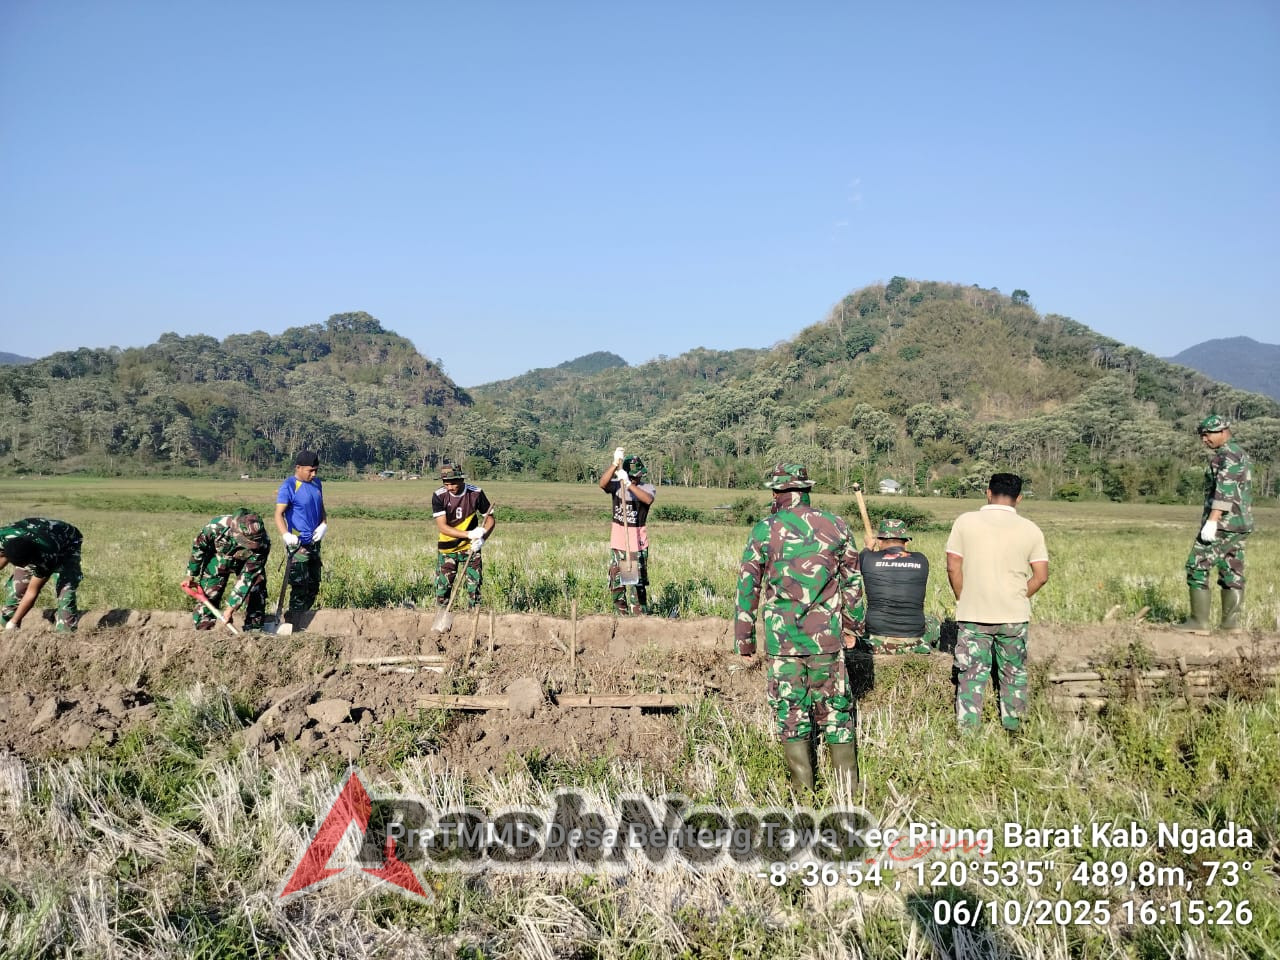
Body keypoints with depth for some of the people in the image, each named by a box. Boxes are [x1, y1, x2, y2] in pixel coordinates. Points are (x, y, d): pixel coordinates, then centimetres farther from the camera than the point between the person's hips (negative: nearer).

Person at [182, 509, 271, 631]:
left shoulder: (262, 544, -38)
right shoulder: (217, 526, -39)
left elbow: (247, 578, -32)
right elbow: (198, 547, -17)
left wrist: (231, 608, -32)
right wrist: (191, 575, -5)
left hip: (247, 563, 0)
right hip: (219, 558, 0)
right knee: (208, 595, -7)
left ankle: (254, 629, 3)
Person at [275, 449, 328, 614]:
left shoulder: (316, 483, 9)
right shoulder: (289, 486, -14)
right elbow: (279, 514, -21)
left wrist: (324, 525, -4)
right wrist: (285, 535, -39)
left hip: (315, 543, 8)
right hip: (298, 543, -8)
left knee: (314, 586, 15)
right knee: (299, 587, -8)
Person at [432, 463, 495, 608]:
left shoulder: (476, 493, -14)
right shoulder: (439, 496, -17)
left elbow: (490, 518, -3)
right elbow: (442, 527, -22)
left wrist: (481, 538, -21)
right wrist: (468, 534, -32)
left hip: (471, 547, 0)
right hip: (446, 547, 0)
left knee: (474, 583, 0)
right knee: (442, 586, 1)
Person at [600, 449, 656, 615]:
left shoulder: (647, 487, -5)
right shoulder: (617, 484, 0)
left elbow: (648, 499, -29)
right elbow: (602, 484, -22)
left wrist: (629, 484, -39)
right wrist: (615, 464, -33)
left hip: (638, 540, -2)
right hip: (617, 537, 2)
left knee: (639, 578, 3)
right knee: (616, 576, 8)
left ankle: (640, 612, 10)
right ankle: (620, 612, 20)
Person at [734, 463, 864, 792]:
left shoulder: (764, 531, -4)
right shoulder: (835, 526, 2)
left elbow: (747, 587, -1)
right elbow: (852, 580, 9)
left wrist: (744, 638, 7)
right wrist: (852, 625, 20)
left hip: (782, 637, -2)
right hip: (827, 636, 2)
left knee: (790, 709, 7)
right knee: (835, 707, 11)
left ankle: (803, 789, 10)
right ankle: (848, 786, 15)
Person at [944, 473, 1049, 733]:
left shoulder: (965, 521, -4)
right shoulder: (1030, 529, -1)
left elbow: (953, 567, -7)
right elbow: (1041, 576, -3)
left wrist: (963, 599, 7)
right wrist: (1018, 598, 11)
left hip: (972, 614, -1)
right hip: (1014, 616, 1)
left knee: (971, 675, 6)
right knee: (1014, 676, 15)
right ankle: (1013, 730, 22)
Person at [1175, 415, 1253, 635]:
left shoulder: (1228, 454, -12)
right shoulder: (1241, 454, 20)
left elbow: (1224, 490, -22)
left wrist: (1211, 521, -26)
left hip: (1223, 523, -10)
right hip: (1241, 524, 10)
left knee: (1197, 567, -7)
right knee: (1232, 573, 10)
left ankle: (1199, 622, -8)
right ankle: (1231, 623, 11)